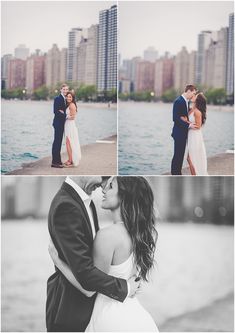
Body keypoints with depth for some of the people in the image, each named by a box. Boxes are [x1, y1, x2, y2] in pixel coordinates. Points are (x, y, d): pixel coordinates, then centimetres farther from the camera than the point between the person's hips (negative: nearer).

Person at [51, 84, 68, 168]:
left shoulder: (65, 99, 15)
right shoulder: (58, 98, -12)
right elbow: (56, 111, -18)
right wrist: (66, 116, -18)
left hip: (62, 123, 9)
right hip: (58, 122, -9)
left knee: (59, 142, 11)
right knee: (57, 141, -8)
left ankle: (57, 161, 15)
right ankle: (55, 162, -8)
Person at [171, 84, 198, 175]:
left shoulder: (186, 101, 12)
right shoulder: (178, 101, -17)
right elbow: (176, 118, -21)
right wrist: (188, 125, -23)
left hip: (184, 133, 9)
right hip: (179, 133, -9)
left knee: (181, 155, 13)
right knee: (177, 155, -4)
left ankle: (178, 173, 19)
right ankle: (175, 174, 1)